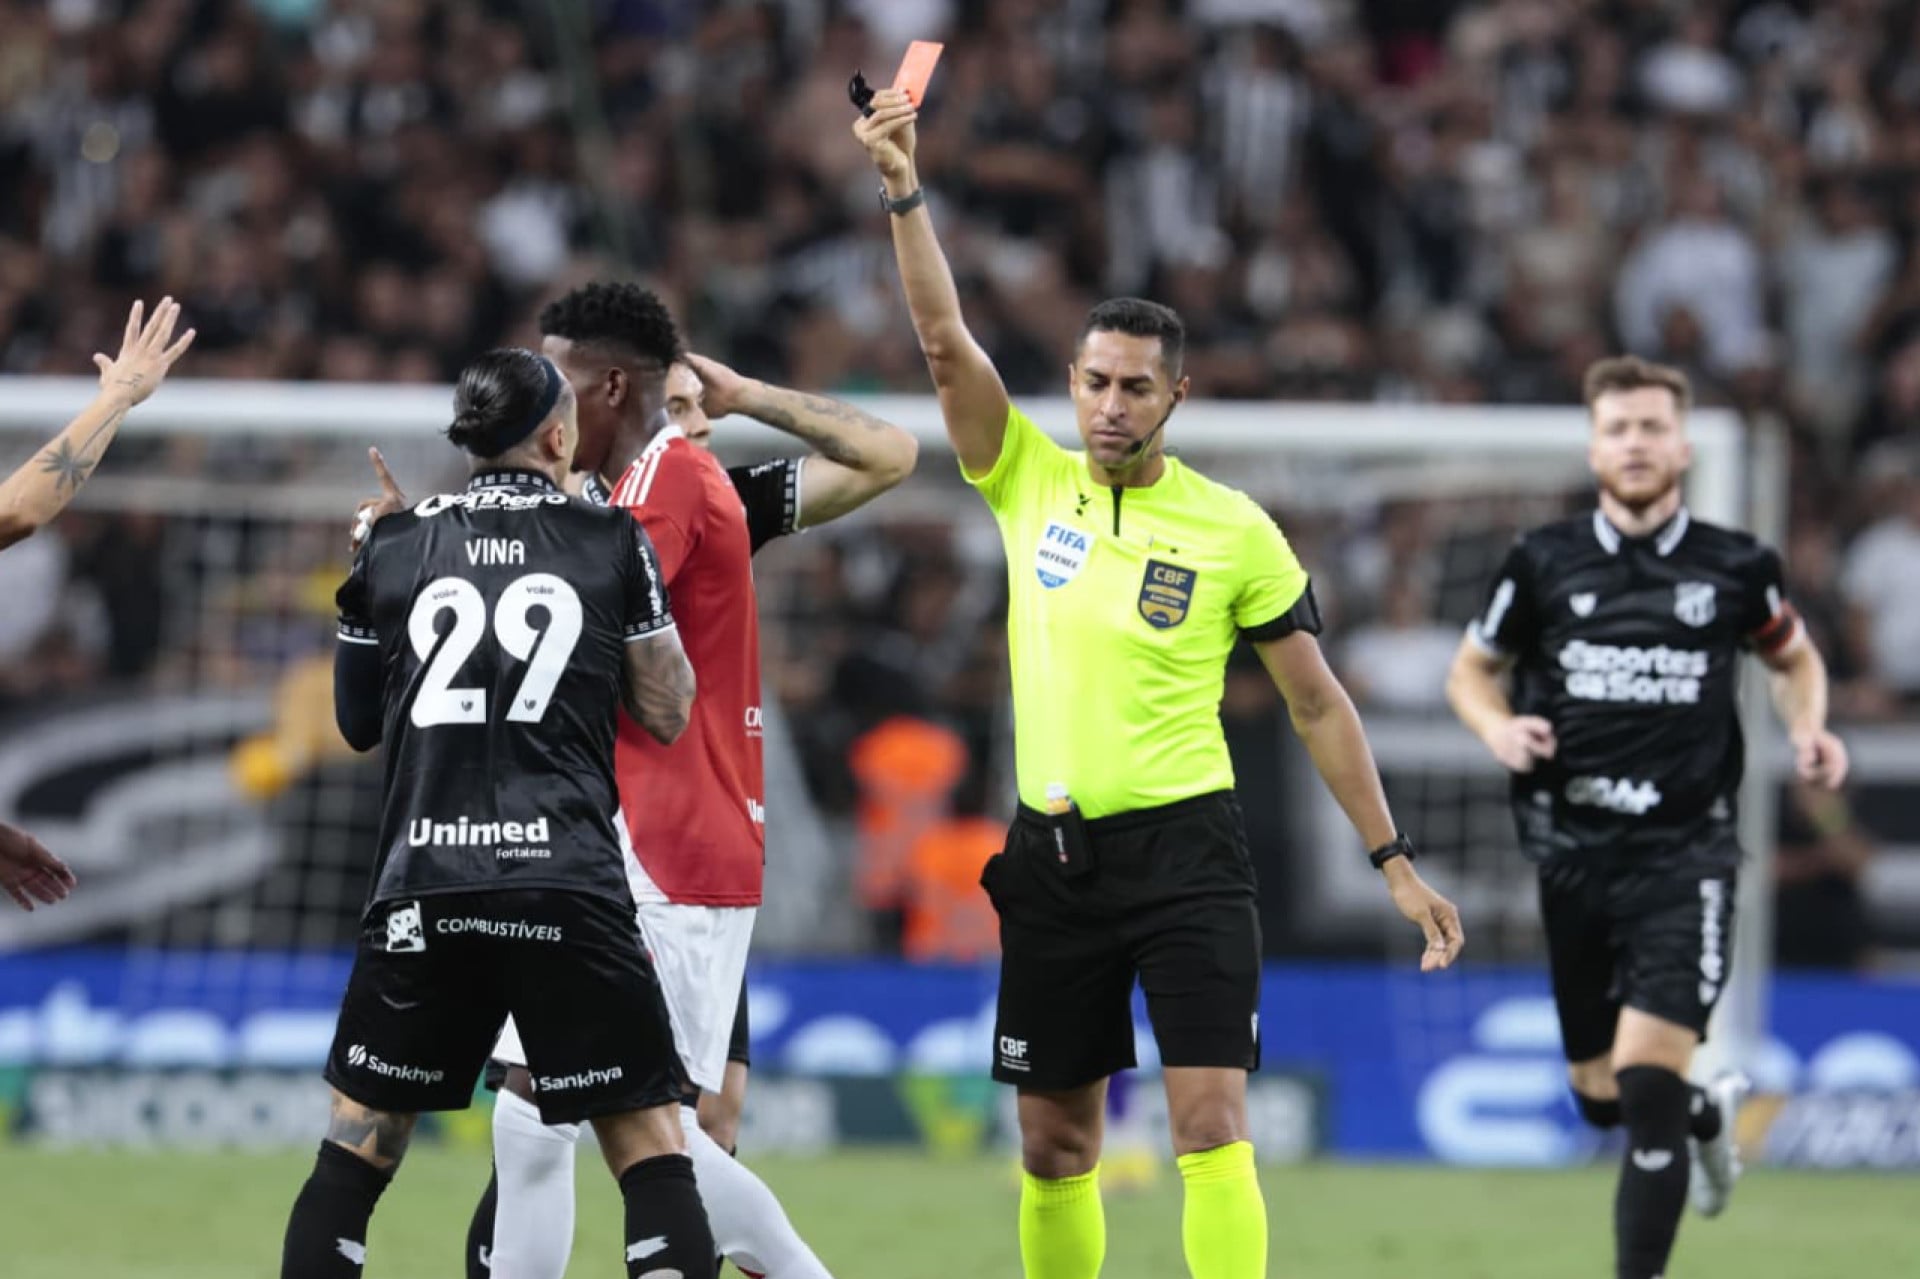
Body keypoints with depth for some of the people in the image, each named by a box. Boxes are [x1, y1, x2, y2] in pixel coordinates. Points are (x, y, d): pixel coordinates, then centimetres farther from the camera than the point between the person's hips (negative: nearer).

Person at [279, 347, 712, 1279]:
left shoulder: (396, 549, 9)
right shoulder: (612, 544, 4)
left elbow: (357, 722, 20)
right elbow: (667, 713, 10)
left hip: (423, 881, 2)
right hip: (568, 880, -2)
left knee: (358, 1142, 12)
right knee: (650, 1143, 2)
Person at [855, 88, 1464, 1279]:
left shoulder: (1235, 530, -3)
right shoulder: (1030, 484, 3)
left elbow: (1318, 703, 3)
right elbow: (945, 337, -7)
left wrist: (1396, 862, 1)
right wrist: (905, 190, -20)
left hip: (1185, 846, -3)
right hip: (1053, 854, 3)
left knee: (1212, 1124, -14)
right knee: (1055, 1145, 8)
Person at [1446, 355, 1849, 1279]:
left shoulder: (1733, 568, 0)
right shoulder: (1544, 563, 1)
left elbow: (1793, 656, 19)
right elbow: (1471, 669, 14)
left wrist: (1809, 728, -1)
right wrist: (1497, 726, -8)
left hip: (1684, 855, -3)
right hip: (1574, 854, 3)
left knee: (1648, 1072, -18)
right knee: (1600, 1094, 13)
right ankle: (1710, 1114, 48)